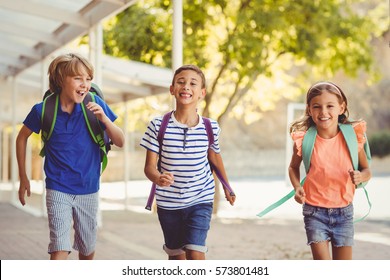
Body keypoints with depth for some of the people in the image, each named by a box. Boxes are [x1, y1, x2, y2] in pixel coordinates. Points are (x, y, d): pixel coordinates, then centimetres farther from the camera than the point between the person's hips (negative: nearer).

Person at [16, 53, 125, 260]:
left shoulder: (95, 104, -9)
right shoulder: (44, 110, -11)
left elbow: (120, 142, -5)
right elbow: (22, 138, 7)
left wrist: (104, 119, -23)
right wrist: (23, 178, 8)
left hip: (89, 190, 3)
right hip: (58, 189, -2)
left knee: (87, 250, 16)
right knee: (60, 249, -15)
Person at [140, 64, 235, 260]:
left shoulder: (210, 127, -8)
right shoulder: (158, 126, -12)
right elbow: (149, 166, -12)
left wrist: (227, 187, 24)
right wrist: (158, 178, -35)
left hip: (200, 201, 0)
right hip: (168, 203, 1)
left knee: (195, 254, -14)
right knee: (177, 256, 14)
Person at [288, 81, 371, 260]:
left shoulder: (352, 137, -8)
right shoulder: (304, 140, -10)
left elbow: (366, 170, 3)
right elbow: (293, 167, 9)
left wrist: (360, 176, -20)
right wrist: (297, 187, -9)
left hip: (344, 211, 1)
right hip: (315, 211, -1)